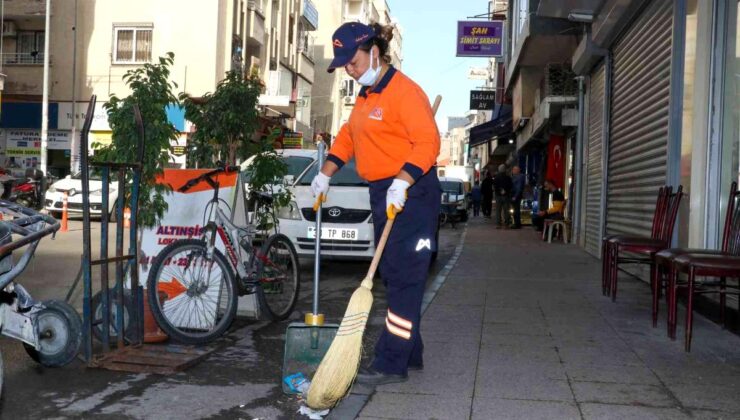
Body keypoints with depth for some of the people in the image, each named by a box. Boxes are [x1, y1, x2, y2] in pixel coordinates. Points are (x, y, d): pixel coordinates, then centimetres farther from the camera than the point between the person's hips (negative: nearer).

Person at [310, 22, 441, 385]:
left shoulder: (404, 91, -14)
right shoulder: (365, 96, 16)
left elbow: (428, 142, -22)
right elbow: (347, 137, 23)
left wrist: (402, 183, -30)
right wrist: (325, 175, 15)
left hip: (411, 194, -10)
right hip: (382, 193, 10)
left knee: (404, 279, -7)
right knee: (394, 277, 13)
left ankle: (392, 364, -3)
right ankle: (410, 354, 24)